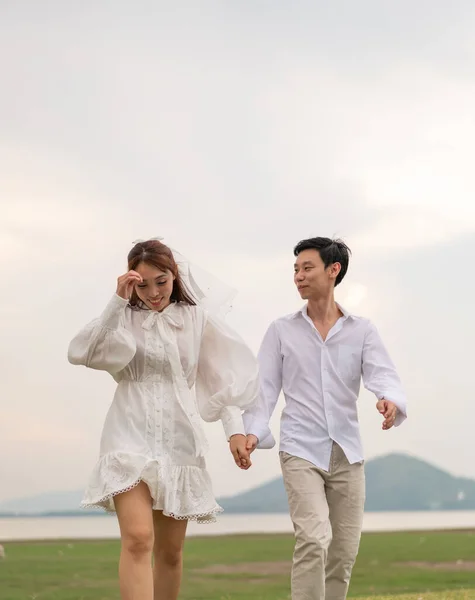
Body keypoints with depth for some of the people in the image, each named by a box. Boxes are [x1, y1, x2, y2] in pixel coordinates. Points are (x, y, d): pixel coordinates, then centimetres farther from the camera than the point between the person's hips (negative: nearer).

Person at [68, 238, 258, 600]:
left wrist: (236, 430, -5)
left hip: (178, 439, 2)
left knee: (170, 551, 9)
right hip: (131, 435, -2)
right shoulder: (123, 318, 3)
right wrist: (118, 302, -15)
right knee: (138, 539, -20)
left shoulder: (196, 319, 6)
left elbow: (226, 378, 6)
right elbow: (80, 354, -13)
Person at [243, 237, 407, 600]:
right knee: (314, 539, -19)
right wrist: (253, 431, -12)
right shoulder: (282, 331, 8)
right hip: (301, 451, -2)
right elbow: (265, 388, 4)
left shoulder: (361, 331, 8)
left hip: (347, 454, 2)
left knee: (344, 552, 6)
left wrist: (391, 401, -29)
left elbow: (383, 375, -6)